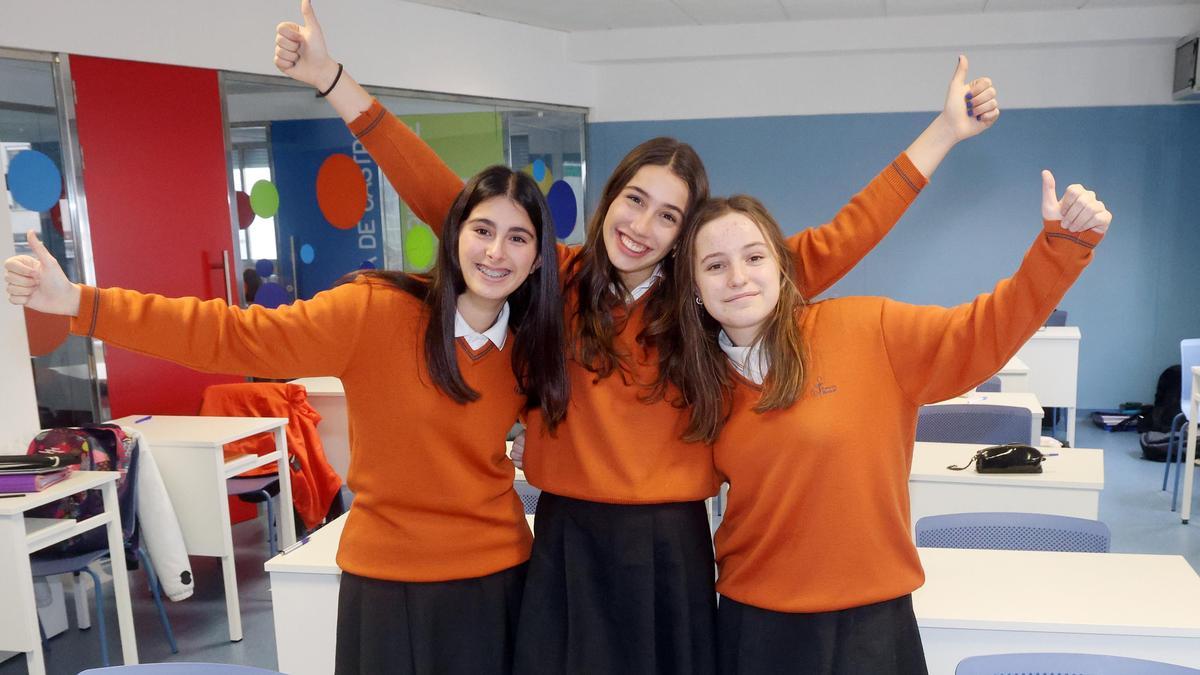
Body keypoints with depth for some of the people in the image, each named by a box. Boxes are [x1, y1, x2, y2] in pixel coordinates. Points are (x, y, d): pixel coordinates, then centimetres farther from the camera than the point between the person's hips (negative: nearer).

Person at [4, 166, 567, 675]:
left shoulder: (529, 347, 0)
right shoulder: (371, 310, -14)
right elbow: (235, 337, -18)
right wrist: (81, 304, -24)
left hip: (495, 575, 4)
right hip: (388, 575, -3)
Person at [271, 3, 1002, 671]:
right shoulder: (555, 279, -1)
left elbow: (836, 243, 0)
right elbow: (442, 198, -3)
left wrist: (945, 131, -2)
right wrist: (332, 77, -7)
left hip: (669, 546, 0)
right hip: (568, 541, 0)